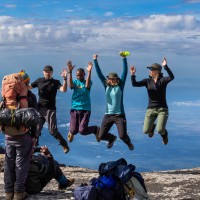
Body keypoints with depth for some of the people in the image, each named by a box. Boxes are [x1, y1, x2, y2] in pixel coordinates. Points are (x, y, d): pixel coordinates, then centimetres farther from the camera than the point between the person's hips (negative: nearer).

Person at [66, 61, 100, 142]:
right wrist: (70, 72, -29)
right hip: (75, 108, 2)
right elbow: (70, 85, -18)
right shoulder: (75, 82, 6)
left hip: (85, 109, -2)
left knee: (82, 131, -11)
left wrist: (89, 72, -33)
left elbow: (87, 86, -23)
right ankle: (71, 132, 39)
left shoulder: (88, 81, 2)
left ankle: (96, 129, 21)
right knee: (74, 130, 0)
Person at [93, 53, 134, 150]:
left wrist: (124, 59, -16)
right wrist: (95, 61, -2)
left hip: (119, 115, -3)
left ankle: (129, 143, 28)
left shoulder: (120, 86, -1)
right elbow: (99, 73, 4)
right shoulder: (106, 86, 6)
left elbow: (125, 72, -8)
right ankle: (112, 138, 38)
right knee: (101, 136, 3)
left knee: (122, 136, -10)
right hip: (108, 115, 3)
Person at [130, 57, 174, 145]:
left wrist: (165, 66, -39)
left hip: (162, 109, -3)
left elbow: (171, 77, -27)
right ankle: (152, 126, 30)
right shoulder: (147, 81, 3)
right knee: (146, 131, -9)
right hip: (151, 109, 3)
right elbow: (135, 84, -9)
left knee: (160, 130, -22)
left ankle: (164, 133, 19)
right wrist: (132, 74, -25)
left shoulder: (163, 80, -5)